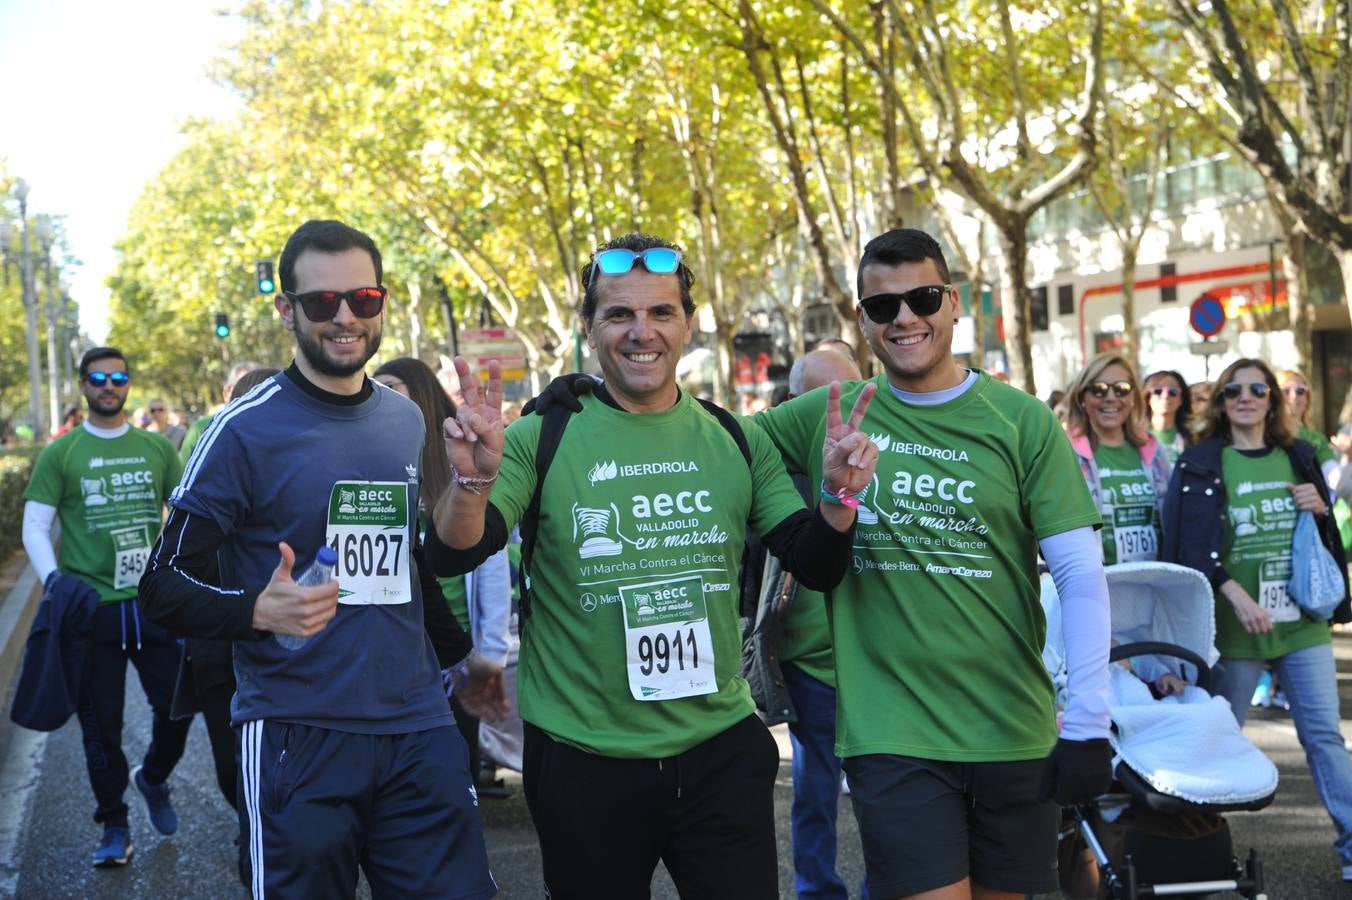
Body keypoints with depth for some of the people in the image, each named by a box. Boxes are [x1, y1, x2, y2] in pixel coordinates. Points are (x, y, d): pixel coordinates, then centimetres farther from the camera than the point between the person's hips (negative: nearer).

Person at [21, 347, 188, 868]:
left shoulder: (156, 448, 8)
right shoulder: (60, 453, 1)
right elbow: (34, 525, -1)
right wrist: (52, 577, -17)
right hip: (92, 609, -2)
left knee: (177, 705, 4)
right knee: (101, 723, 6)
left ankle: (152, 778, 36)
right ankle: (114, 827, 22)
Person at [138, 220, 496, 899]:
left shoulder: (408, 422, 10)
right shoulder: (245, 430, -6)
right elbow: (164, 587, -6)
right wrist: (259, 610, -22)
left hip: (417, 730, 5)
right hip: (296, 738, -4)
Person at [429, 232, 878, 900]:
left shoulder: (734, 441, 4)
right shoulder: (545, 436, -5)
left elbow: (817, 567, 6)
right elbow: (454, 557, -13)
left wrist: (838, 493, -14)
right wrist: (474, 478, -33)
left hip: (720, 752, 2)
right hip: (584, 763, -2)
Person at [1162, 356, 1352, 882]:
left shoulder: (1297, 457, 10)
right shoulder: (1201, 464, -3)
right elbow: (1192, 544, -11)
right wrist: (1236, 595, -23)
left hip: (1303, 621, 3)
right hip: (1237, 624, -3)